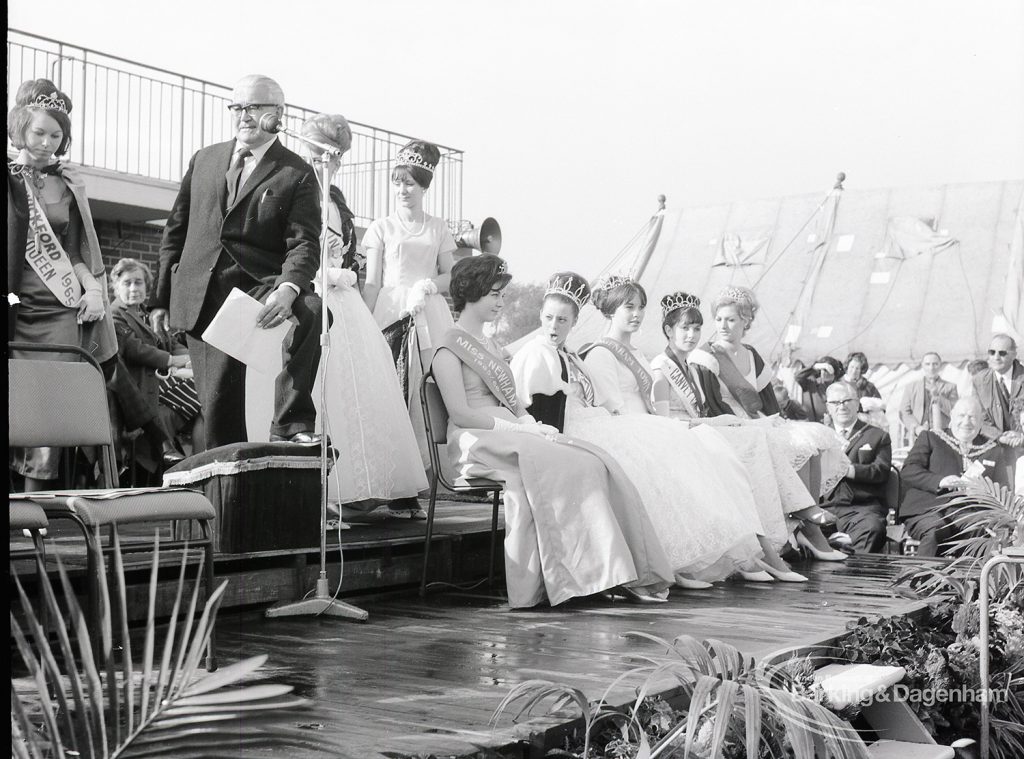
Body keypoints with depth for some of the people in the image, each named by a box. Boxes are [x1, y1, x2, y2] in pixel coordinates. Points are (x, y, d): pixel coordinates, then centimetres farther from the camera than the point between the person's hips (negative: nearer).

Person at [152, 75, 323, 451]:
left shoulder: (296, 174, 2)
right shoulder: (204, 160, 15)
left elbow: (305, 242, -9)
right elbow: (175, 230, 18)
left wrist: (288, 288, -30)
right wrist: (161, 297, 13)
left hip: (260, 283, -3)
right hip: (201, 299, 4)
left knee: (309, 309, -35)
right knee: (218, 401, 2)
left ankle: (291, 421, -28)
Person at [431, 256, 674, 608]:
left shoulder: (491, 345, 27)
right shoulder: (449, 347, -1)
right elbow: (460, 414, -12)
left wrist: (531, 423, 1)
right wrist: (517, 427, -15)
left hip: (511, 434, 8)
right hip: (477, 443, -8)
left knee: (596, 463, -17)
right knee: (569, 467, -30)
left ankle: (621, 573, -23)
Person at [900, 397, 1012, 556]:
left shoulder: (994, 450, 23)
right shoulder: (930, 438, 17)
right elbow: (907, 471, 5)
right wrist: (940, 481, -13)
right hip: (928, 511, -2)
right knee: (936, 531, -37)